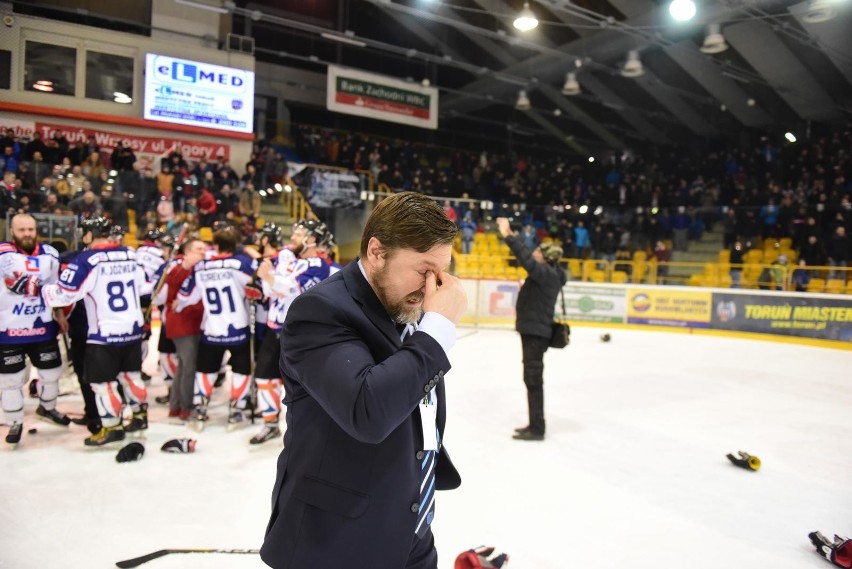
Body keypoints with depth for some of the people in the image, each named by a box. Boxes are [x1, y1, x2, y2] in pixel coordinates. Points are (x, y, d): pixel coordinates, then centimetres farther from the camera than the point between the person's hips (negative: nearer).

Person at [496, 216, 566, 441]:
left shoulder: (546, 274, -18)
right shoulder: (547, 273, 10)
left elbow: (526, 259, -31)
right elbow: (528, 257, 22)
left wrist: (508, 236, -27)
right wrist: (511, 236, 18)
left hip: (536, 333, -10)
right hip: (533, 331, 10)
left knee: (533, 380, -4)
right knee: (532, 379, 16)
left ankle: (536, 429, 4)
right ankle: (535, 425, 25)